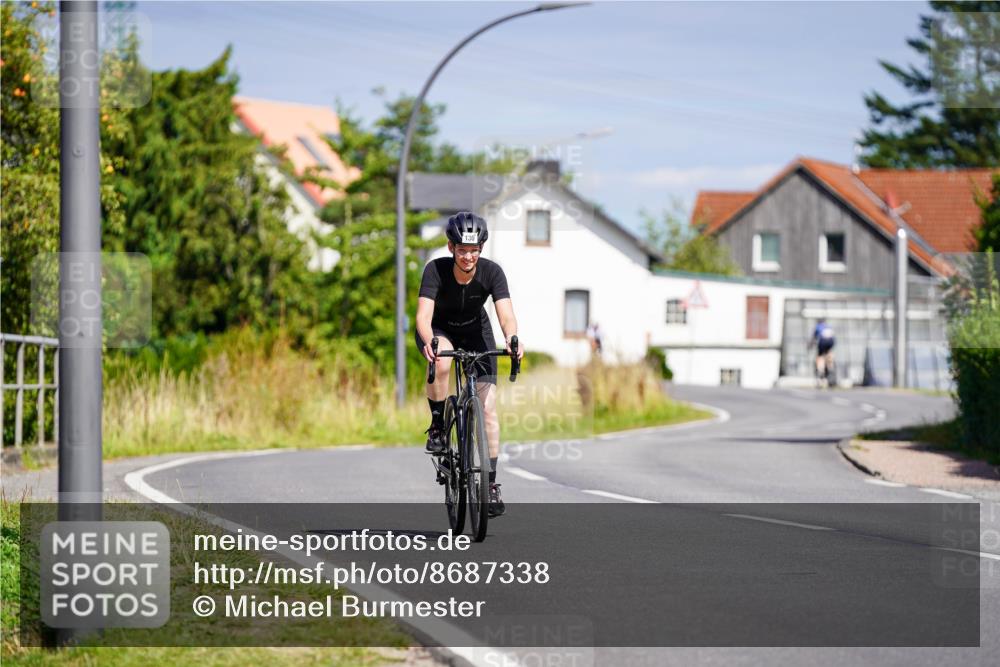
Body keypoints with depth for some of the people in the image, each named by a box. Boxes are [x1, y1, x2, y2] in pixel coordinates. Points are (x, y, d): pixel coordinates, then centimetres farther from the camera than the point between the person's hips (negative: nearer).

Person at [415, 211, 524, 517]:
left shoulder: (491, 272, -26)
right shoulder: (436, 270, -30)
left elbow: (506, 312, -36)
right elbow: (423, 315, -39)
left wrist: (512, 339, -58)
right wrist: (428, 342, -60)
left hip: (475, 331, 2)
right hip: (439, 330, -2)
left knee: (488, 404, -10)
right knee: (441, 362, -38)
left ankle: (491, 481, -3)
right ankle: (437, 426, -15)